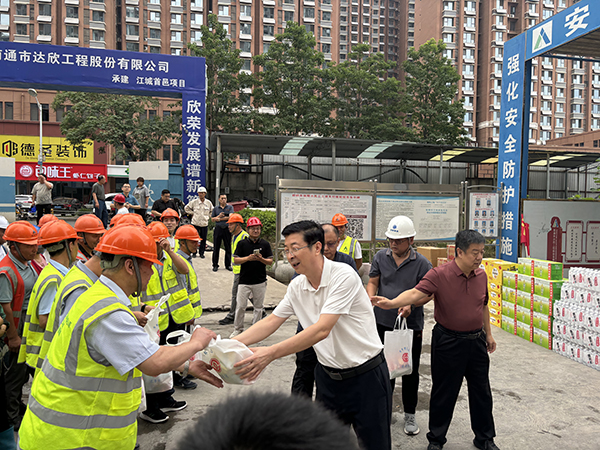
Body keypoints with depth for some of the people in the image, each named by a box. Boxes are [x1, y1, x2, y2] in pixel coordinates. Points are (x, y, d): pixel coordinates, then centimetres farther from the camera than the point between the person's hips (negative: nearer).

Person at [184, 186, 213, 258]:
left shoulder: (209, 203, 3)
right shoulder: (194, 202, -2)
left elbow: (212, 211, 19)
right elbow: (187, 208, 12)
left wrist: (208, 217, 8)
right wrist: (192, 213, 4)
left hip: (204, 224, 1)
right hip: (195, 223, -1)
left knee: (203, 239, 3)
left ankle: (201, 253, 16)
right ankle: (194, 252, 16)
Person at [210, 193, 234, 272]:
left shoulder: (230, 207, 5)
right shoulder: (215, 208, 10)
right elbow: (212, 219, 8)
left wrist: (220, 219, -8)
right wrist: (218, 216, -10)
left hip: (227, 229, -1)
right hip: (218, 229, 1)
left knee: (228, 248, 4)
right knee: (216, 248, 3)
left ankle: (228, 265, 14)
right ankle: (215, 265, 12)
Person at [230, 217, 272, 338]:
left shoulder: (265, 244, 4)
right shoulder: (242, 243, 2)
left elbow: (270, 262, 3)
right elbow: (236, 260, -2)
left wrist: (261, 259, -17)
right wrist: (248, 258, -17)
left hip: (260, 281, 1)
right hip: (244, 281, -1)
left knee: (258, 307, 10)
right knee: (240, 306, 2)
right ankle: (238, 328, 18)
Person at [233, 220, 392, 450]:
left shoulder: (343, 275, -23)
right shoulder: (296, 286, 0)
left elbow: (322, 330, -30)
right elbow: (270, 321, 1)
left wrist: (271, 353, -35)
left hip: (366, 376, -6)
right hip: (328, 376, 6)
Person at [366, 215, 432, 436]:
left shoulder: (422, 263, -7)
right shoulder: (380, 257, 2)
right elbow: (373, 282, 3)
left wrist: (410, 304, -23)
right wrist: (370, 299, -16)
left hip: (411, 325, -2)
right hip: (383, 323, 2)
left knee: (410, 372, 9)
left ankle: (410, 415, 28)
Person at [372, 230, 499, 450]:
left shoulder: (481, 275, 1)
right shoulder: (439, 274, -17)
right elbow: (416, 293, -30)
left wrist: (488, 333, 19)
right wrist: (392, 303, -46)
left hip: (476, 341, 5)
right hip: (448, 342, -5)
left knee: (482, 392, 16)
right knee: (443, 393, 8)